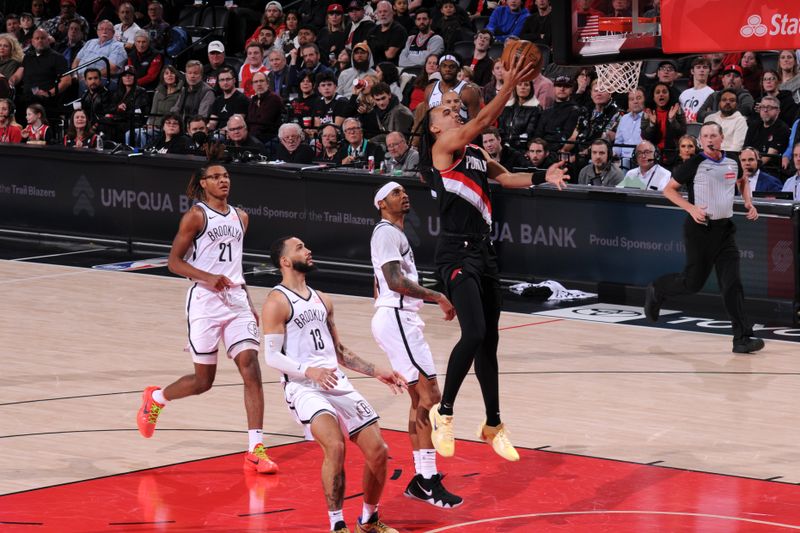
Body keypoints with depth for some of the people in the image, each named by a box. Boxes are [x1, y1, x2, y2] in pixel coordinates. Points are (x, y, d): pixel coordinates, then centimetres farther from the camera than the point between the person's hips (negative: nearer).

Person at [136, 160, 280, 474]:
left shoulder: (240, 217, 15)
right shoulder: (196, 216, -4)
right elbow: (174, 262, -6)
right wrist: (208, 277, -21)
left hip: (236, 299, 5)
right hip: (205, 300, -5)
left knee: (251, 368, -11)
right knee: (203, 380, 0)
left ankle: (256, 450, -12)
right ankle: (156, 398, 32)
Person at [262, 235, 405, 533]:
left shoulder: (322, 301, 19)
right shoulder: (277, 302, -4)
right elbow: (272, 357, -10)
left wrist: (377, 372, 18)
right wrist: (309, 371, -25)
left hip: (338, 383, 7)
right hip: (303, 387, -7)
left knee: (377, 451, 0)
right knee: (335, 447, -29)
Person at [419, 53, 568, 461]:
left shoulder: (476, 154, 20)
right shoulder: (443, 146, -2)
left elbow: (508, 178, 13)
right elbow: (482, 121, -15)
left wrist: (542, 177, -4)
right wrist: (509, 86, -20)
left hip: (483, 251, 9)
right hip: (457, 252, -9)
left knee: (489, 340, 13)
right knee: (474, 334, -21)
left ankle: (493, 426, 22)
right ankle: (444, 412, -6)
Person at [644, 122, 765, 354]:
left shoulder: (733, 163, 5)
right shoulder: (694, 165, -9)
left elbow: (743, 181, 28)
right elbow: (668, 189, -4)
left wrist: (749, 203, 12)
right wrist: (691, 208, -16)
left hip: (725, 230, 4)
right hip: (700, 229, -4)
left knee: (732, 284, -5)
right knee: (693, 281, 3)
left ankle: (742, 338, -8)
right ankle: (656, 291, 33)